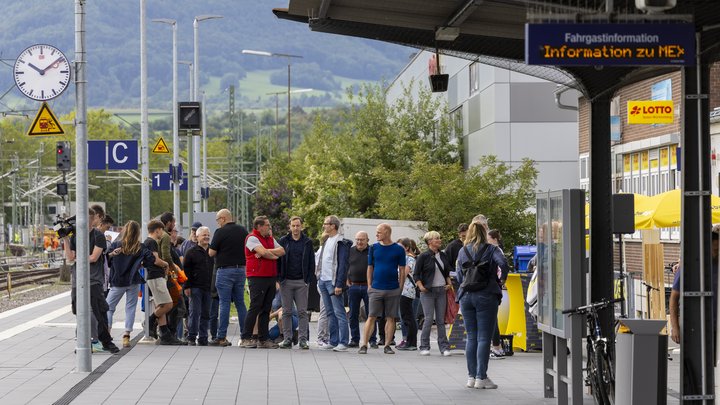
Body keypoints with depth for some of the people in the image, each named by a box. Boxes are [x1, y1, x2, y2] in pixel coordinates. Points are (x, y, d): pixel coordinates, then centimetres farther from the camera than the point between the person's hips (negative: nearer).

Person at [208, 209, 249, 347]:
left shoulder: (221, 232, -11)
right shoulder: (243, 231, 7)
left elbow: (211, 253, -8)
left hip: (225, 270, -6)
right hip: (241, 269, 6)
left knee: (224, 303, -4)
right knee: (240, 303, 11)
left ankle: (221, 337, -6)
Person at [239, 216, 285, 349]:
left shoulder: (271, 239, 19)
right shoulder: (252, 238, -6)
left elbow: (282, 251, 5)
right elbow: (263, 252, -19)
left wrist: (266, 252, -10)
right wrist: (275, 255, 0)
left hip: (271, 277, 8)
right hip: (257, 277, -8)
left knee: (266, 309, 7)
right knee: (255, 307, -9)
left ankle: (263, 339, 11)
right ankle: (245, 338, -5)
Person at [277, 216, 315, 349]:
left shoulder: (307, 242, 6)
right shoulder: (283, 241, 6)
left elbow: (311, 262, 8)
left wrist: (309, 279, -2)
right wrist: (279, 278, -1)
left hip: (301, 282, -1)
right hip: (286, 282, 1)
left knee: (302, 312, -2)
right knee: (286, 312, 3)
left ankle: (303, 339, -1)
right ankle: (287, 339, 8)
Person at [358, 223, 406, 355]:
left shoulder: (398, 249, 2)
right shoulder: (374, 248, 6)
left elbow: (401, 270, 6)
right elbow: (370, 268, 11)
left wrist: (400, 287, 2)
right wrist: (369, 286, 5)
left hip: (393, 289, -1)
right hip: (376, 288, 1)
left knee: (390, 318, 4)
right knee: (371, 317, -2)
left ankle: (387, 346, 11)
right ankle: (364, 345, -1)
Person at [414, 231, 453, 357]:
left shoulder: (443, 255, 11)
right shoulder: (424, 256, -4)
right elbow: (416, 274, -2)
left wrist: (449, 283, 6)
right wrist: (421, 286, -13)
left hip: (441, 290, 4)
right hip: (428, 291, -4)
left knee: (441, 319, 5)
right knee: (429, 319, -8)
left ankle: (444, 346, 7)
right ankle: (424, 347, 1)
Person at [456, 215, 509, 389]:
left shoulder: (462, 251, 8)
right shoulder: (491, 249, -4)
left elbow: (459, 276, 8)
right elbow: (503, 263, -20)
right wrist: (499, 280, -3)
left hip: (466, 296, 4)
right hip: (486, 295, -4)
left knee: (471, 337, 10)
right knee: (484, 338, -2)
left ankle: (471, 377, 10)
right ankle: (481, 378, -5)